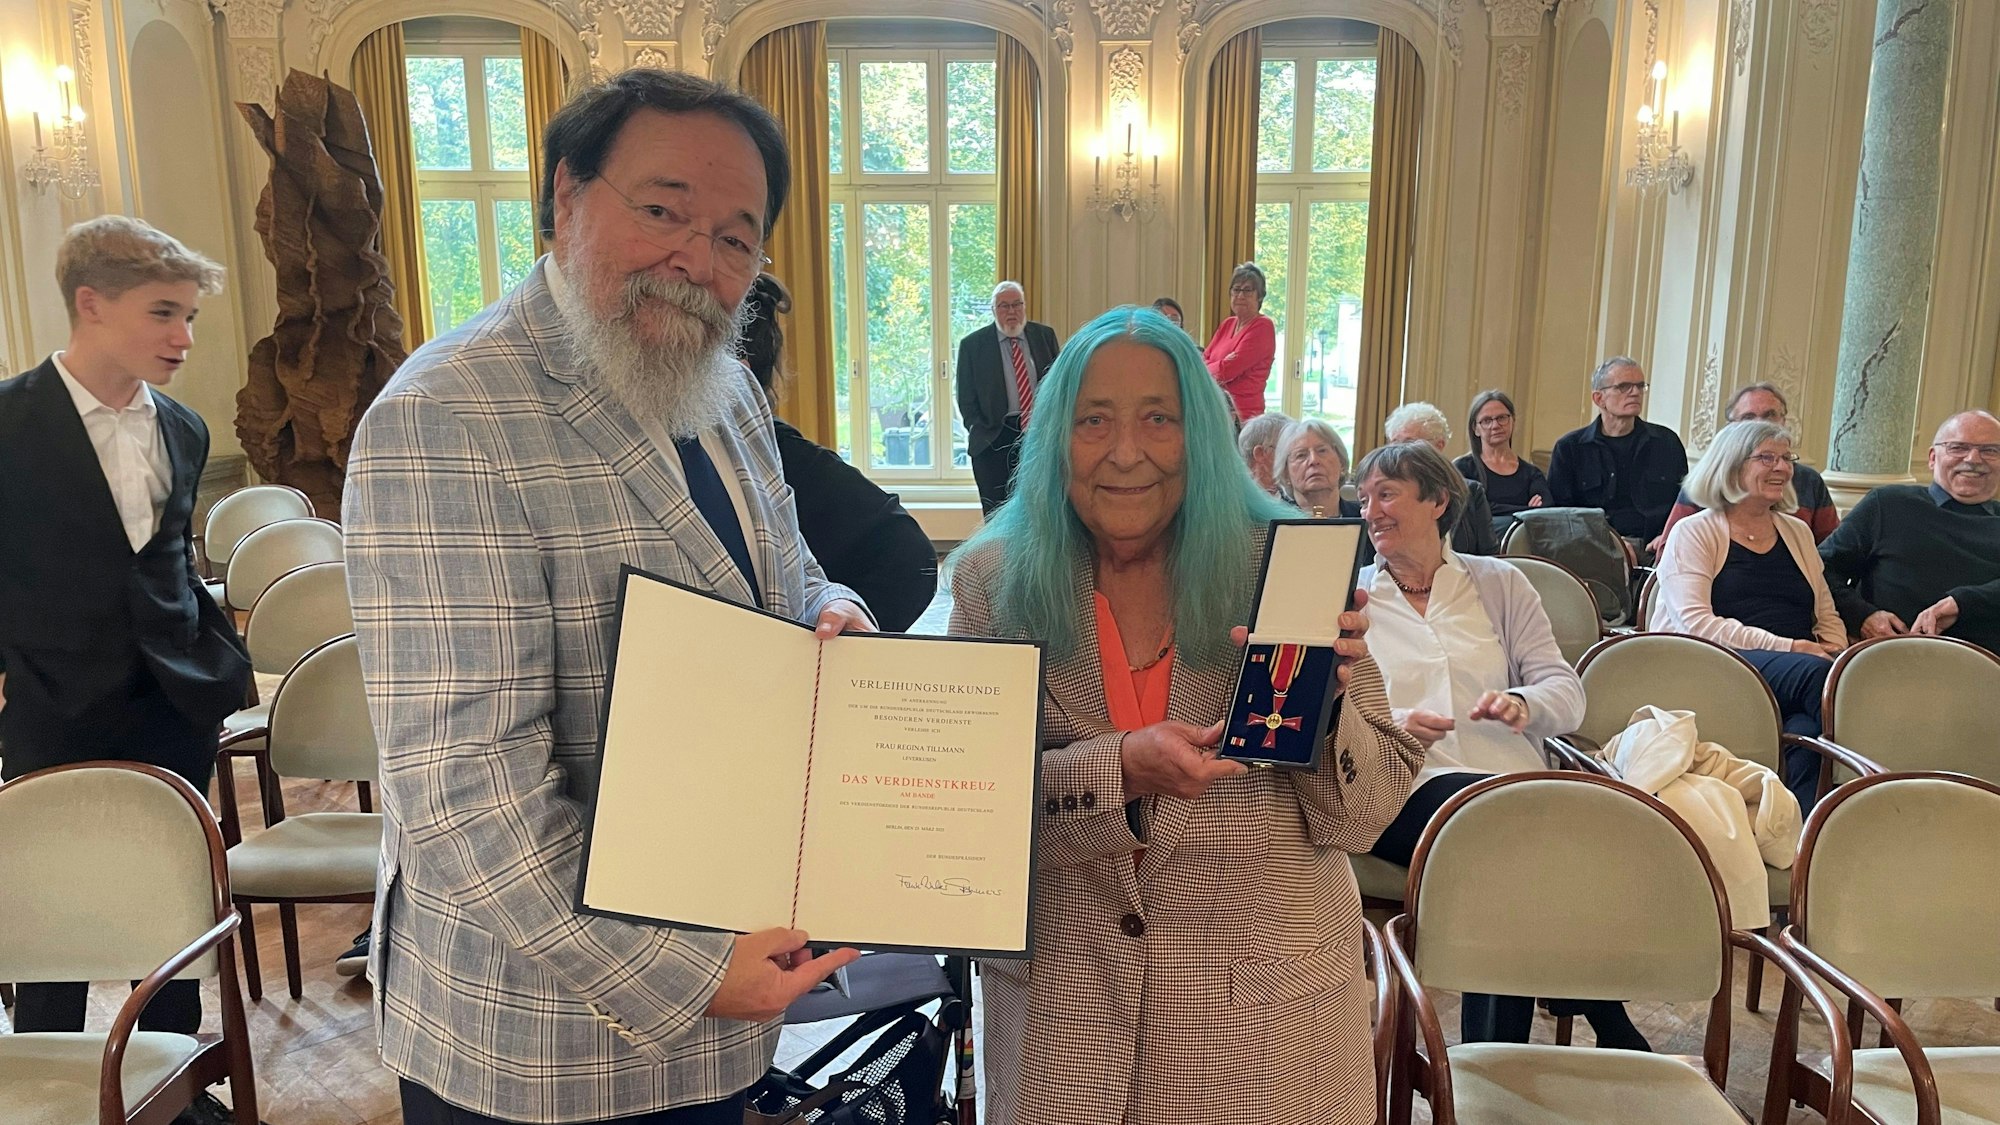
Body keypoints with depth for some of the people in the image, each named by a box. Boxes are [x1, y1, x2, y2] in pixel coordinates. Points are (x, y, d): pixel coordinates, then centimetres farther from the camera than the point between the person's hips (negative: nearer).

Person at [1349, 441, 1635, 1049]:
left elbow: (1568, 691, 13)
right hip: (1403, 790, -1)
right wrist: (1392, 725, -14)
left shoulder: (1499, 584, 21)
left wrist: (1522, 705, -11)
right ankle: (1615, 1035, -22)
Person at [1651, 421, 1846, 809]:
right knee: (1816, 673, -35)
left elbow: (1827, 616, 28)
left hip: (1799, 668, 4)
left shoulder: (1798, 533, 26)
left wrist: (1837, 654, 3)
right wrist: (1787, 647, -15)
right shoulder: (1695, 533, 6)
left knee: (1805, 732, -33)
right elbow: (1696, 622, -7)